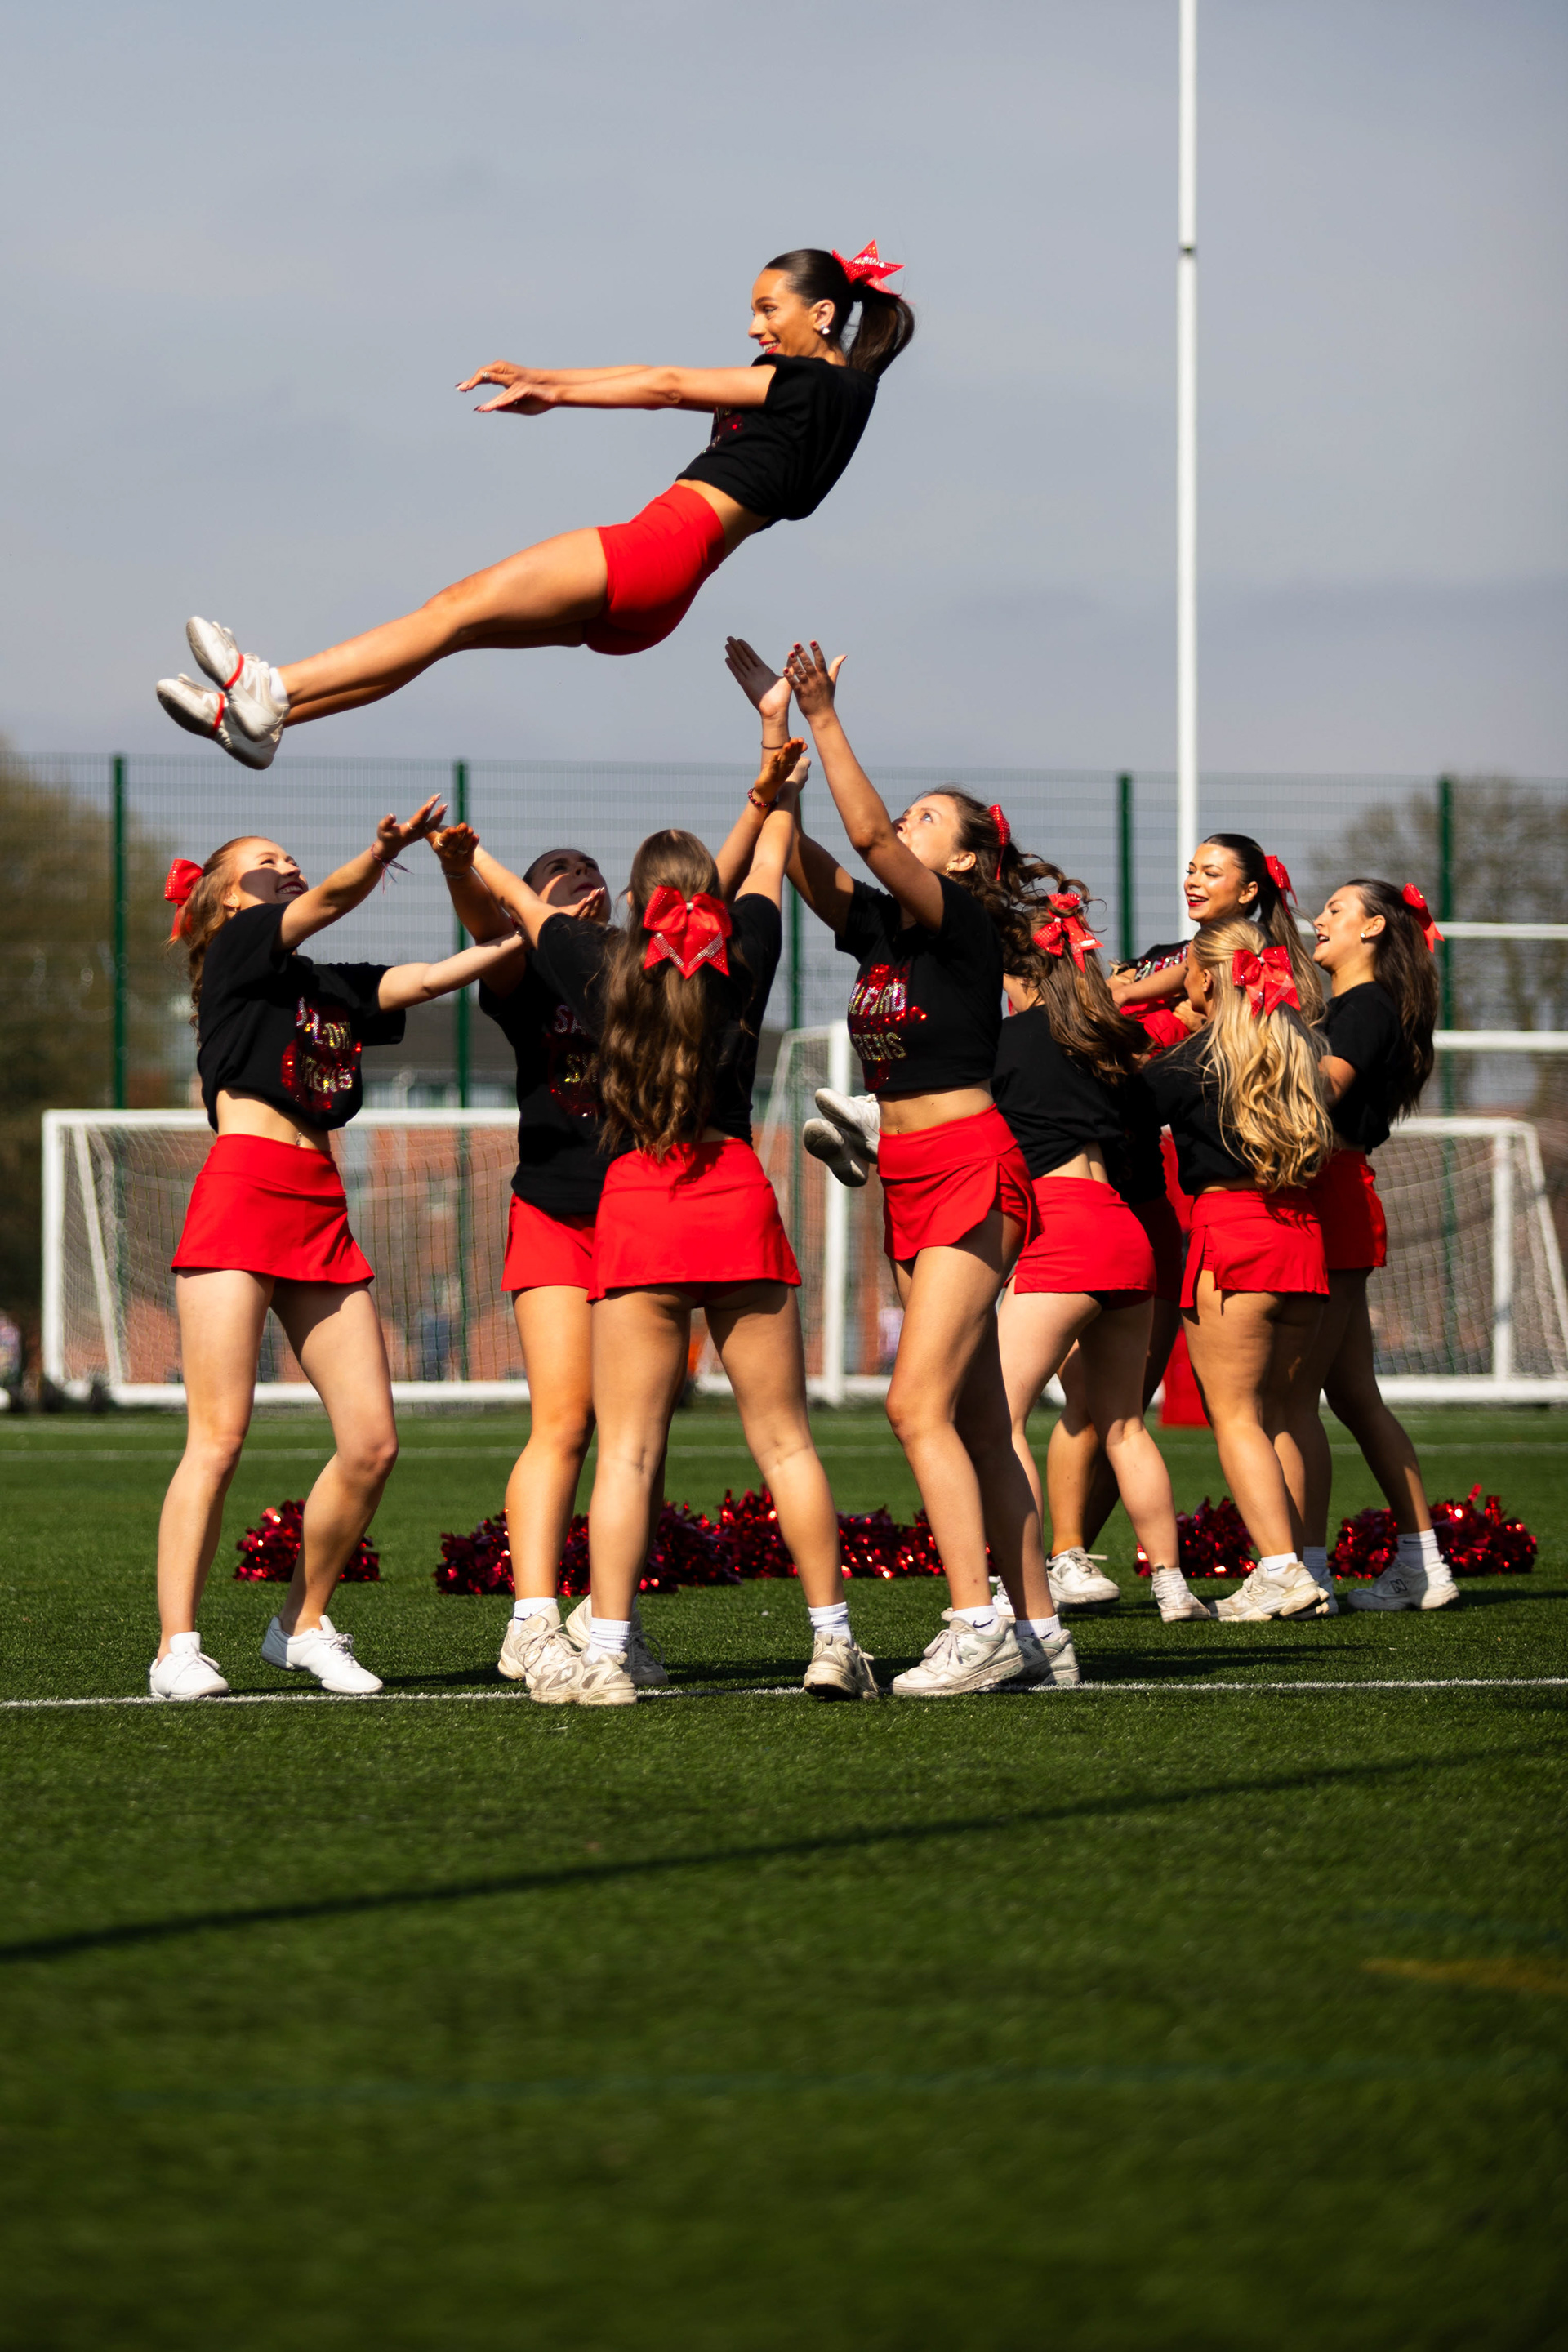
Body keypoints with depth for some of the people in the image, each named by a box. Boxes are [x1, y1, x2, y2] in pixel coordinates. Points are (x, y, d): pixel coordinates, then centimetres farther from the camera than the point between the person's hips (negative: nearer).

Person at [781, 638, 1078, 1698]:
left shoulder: (965, 928, -9)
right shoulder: (877, 926, 12)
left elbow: (866, 832, -21)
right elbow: (803, 854, 7)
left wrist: (826, 722, -19)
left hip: (971, 1172, -9)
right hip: (910, 1180, 9)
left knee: (919, 1402, -15)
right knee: (976, 1417, 7)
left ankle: (979, 1628, -15)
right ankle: (1038, 1632, 9)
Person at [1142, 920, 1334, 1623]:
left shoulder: (1191, 1059, -7)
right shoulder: (1292, 1045, 10)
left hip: (1229, 1229, -6)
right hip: (1302, 1233, 6)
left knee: (1234, 1417, -4)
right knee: (1269, 1417, 14)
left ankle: (1282, 1571, -16)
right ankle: (1291, 1570, 9)